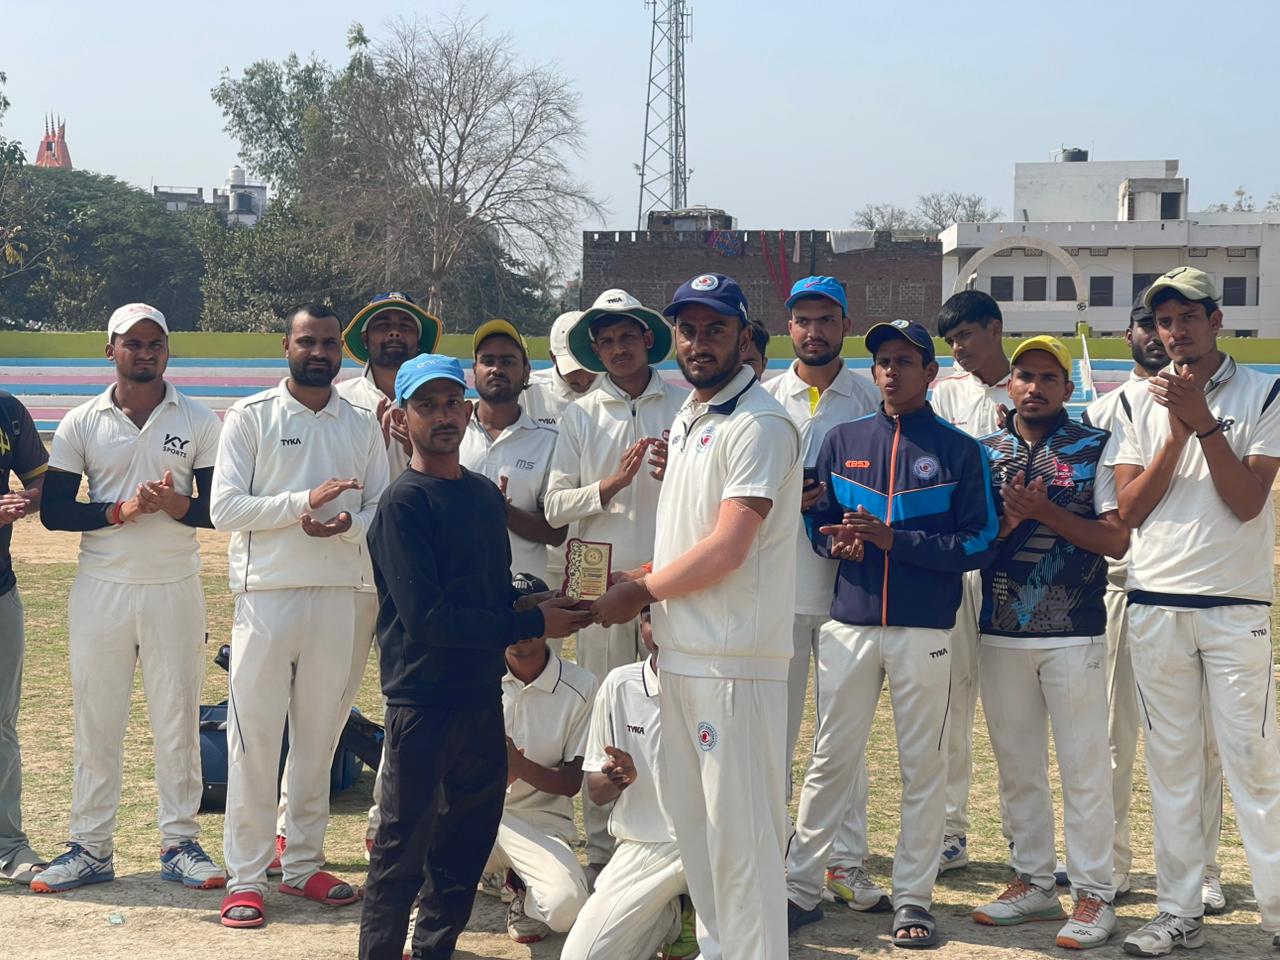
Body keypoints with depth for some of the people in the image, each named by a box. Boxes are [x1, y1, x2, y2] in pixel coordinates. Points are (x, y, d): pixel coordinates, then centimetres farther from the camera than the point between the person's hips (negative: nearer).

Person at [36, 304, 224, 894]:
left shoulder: (200, 422, 3)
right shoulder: (81, 424, 3)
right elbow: (53, 509, -1)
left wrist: (178, 505, -20)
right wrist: (120, 509, -16)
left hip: (175, 589, 0)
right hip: (101, 588, 0)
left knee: (178, 718, 4)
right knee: (95, 720, 4)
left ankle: (179, 843, 13)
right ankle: (91, 848, 11)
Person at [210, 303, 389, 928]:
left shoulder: (363, 426, 10)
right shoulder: (250, 417, 0)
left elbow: (384, 509, 9)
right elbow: (224, 508, -8)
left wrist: (347, 523, -13)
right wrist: (303, 501, -18)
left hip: (336, 596, 3)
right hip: (266, 595, -3)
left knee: (318, 735, 9)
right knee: (254, 736, -2)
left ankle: (303, 864, 21)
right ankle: (245, 877, 5)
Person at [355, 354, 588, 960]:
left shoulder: (486, 496, 12)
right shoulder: (403, 503, -11)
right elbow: (426, 618, -19)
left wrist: (538, 603, -3)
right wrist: (531, 624, -15)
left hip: (482, 694, 7)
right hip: (422, 699, -7)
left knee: (471, 836, 15)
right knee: (404, 846, 1)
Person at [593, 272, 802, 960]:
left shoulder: (759, 425, -13)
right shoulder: (688, 420, 17)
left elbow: (726, 548, -19)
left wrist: (643, 591, -7)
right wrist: (644, 579, 6)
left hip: (733, 663, -10)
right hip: (682, 655, 10)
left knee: (741, 834, -5)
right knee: (693, 825, 17)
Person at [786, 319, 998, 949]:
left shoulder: (960, 450, 1)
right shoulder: (843, 441, 10)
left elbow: (979, 542, -4)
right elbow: (817, 518, 14)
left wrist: (892, 539, -14)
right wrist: (838, 540, -10)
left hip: (924, 631, -2)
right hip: (849, 624, 2)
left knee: (923, 767, 3)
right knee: (829, 760, 4)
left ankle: (913, 898, 12)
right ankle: (800, 889, 11)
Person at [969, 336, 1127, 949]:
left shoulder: (1094, 449, 0)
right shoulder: (983, 453, 10)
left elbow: (1117, 540, -8)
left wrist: (1045, 511, -16)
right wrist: (1010, 519, -12)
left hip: (1073, 634, -4)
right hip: (1001, 633, 4)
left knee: (1084, 767, -2)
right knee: (1017, 766, 11)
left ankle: (1094, 894, 6)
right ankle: (1034, 882, 23)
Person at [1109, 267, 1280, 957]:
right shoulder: (1143, 402, 9)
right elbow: (1129, 509, 1)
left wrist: (1204, 421, -15)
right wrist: (1178, 432, -9)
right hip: (1155, 604, 3)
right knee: (1170, 761, 7)